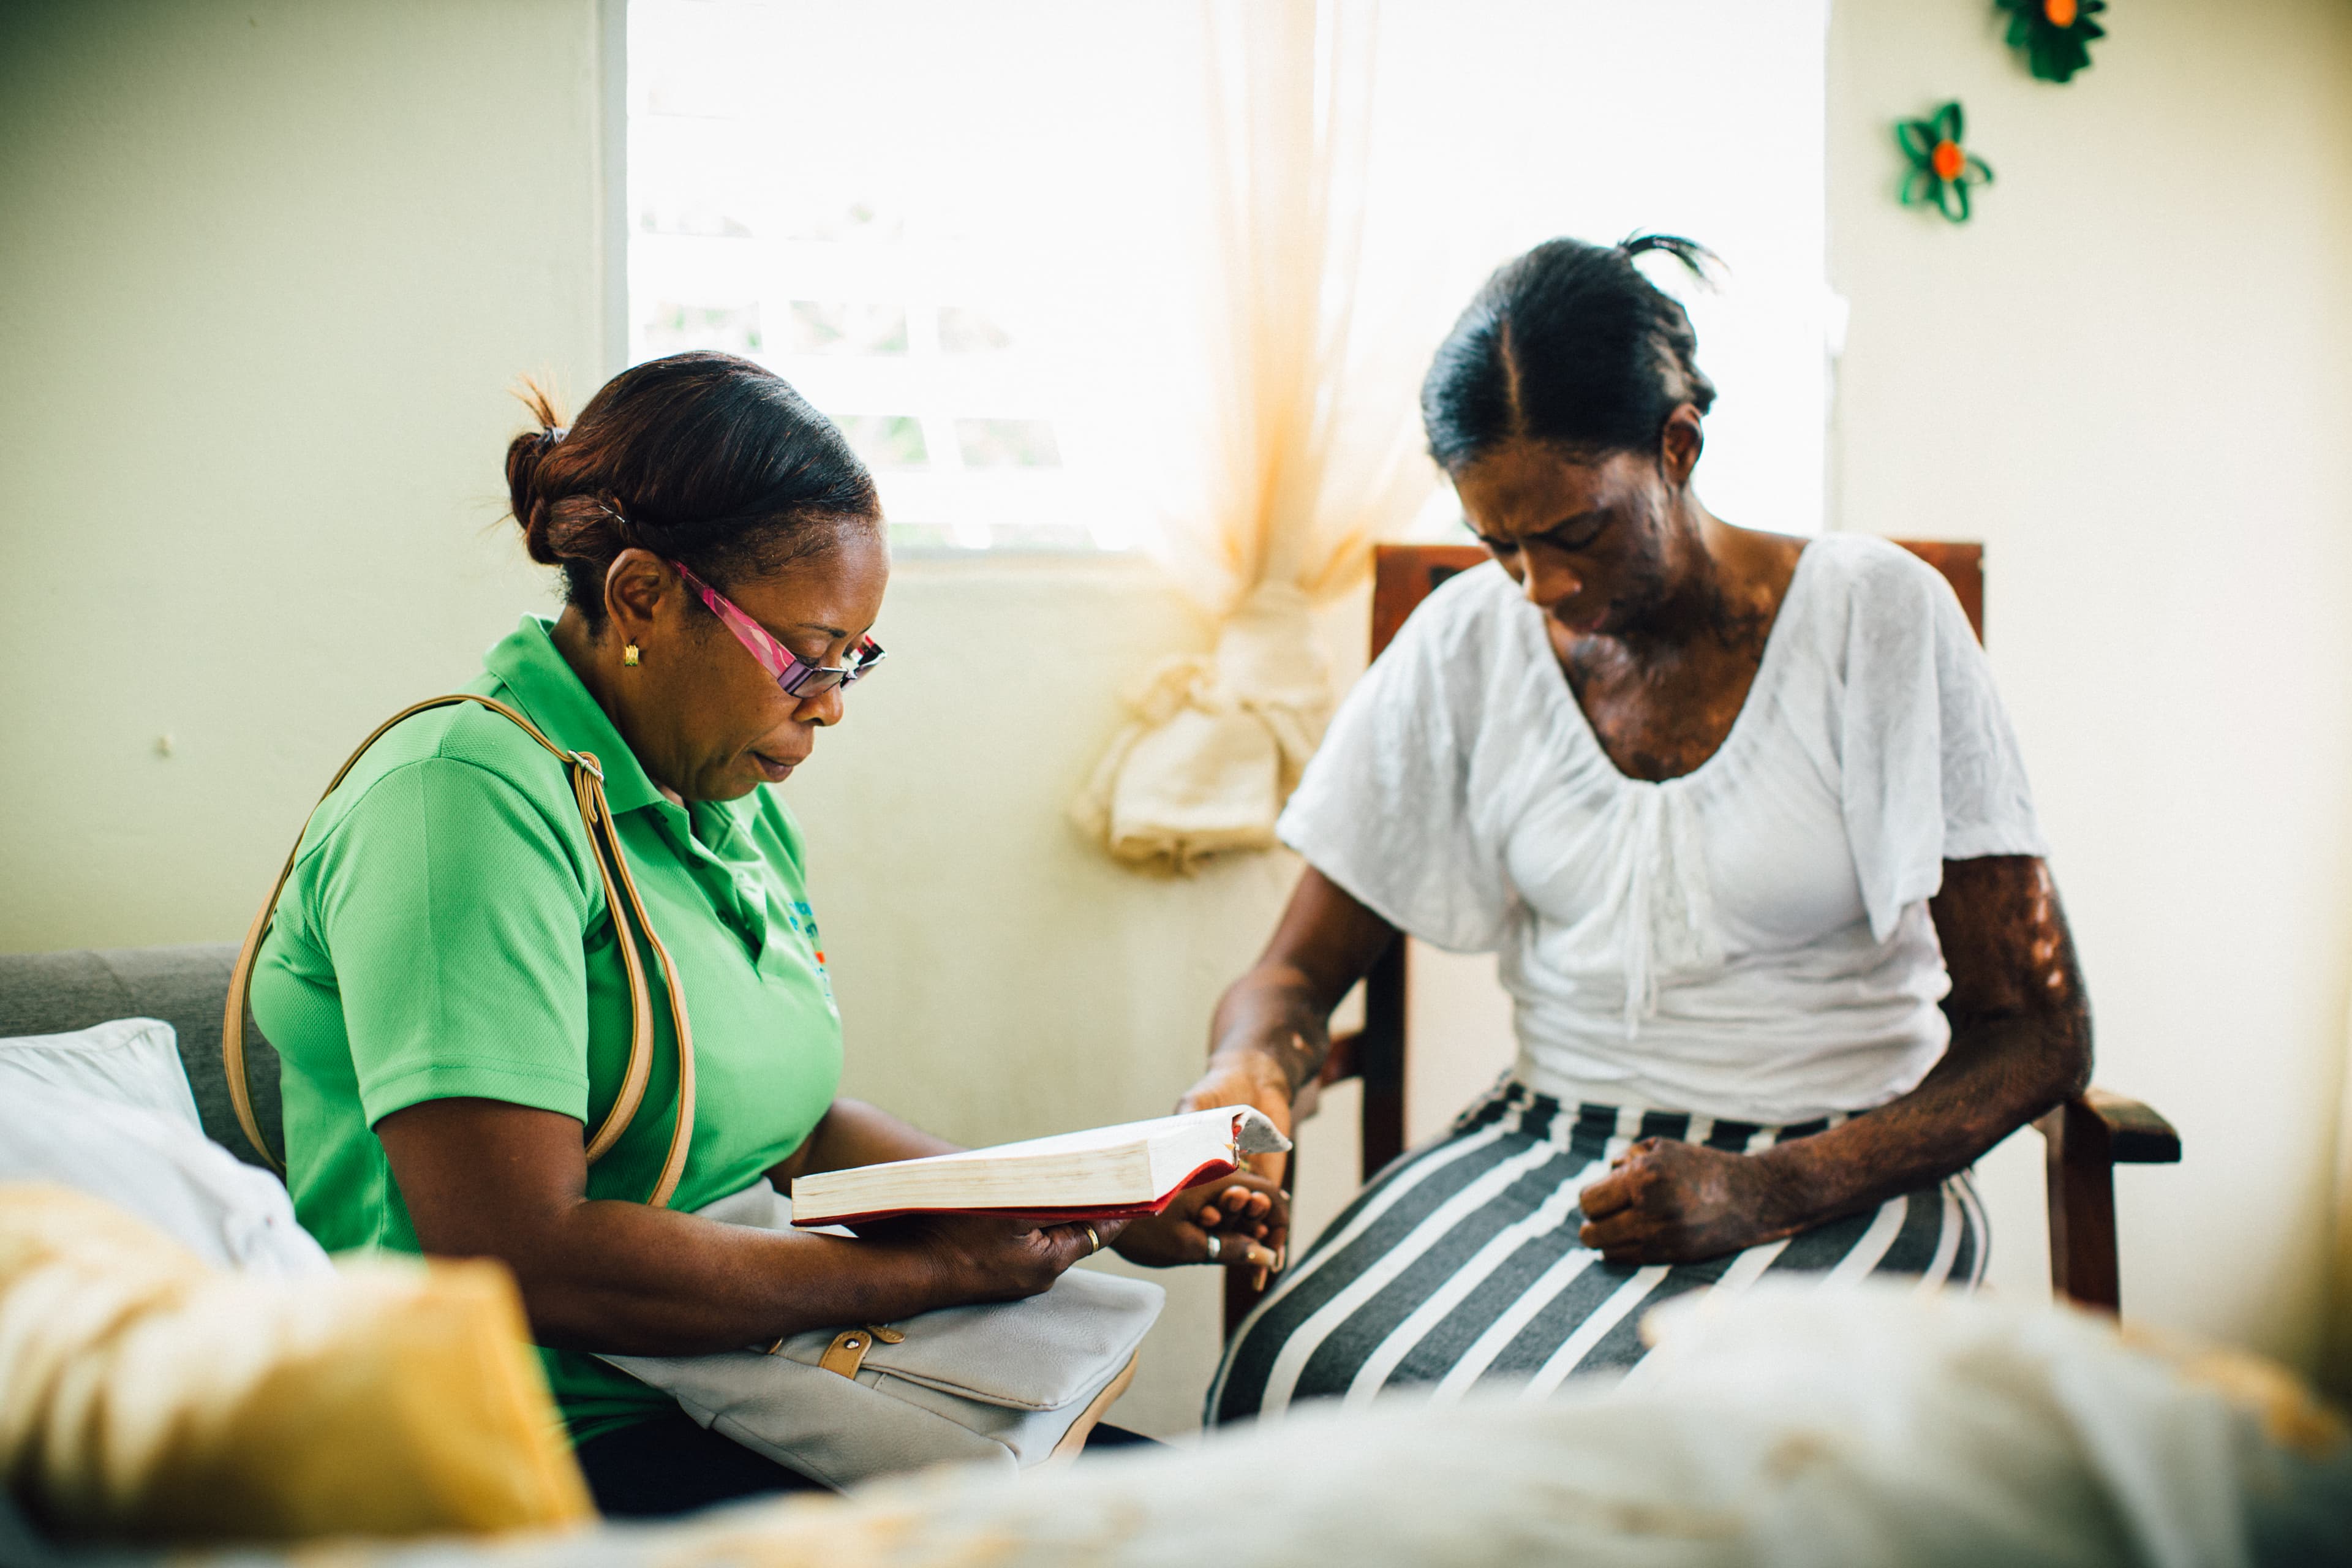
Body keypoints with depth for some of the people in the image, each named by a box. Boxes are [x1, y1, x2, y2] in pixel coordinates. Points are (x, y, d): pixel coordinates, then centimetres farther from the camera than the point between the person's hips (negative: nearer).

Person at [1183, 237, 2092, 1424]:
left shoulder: (1878, 620, -7)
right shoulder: (1468, 645, 3)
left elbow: (2036, 1032, -5)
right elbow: (1298, 970, 8)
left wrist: (1769, 1194, -19)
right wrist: (1242, 1075, -17)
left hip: (1839, 1175, -3)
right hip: (1549, 1140, 4)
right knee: (1290, 1388, -25)